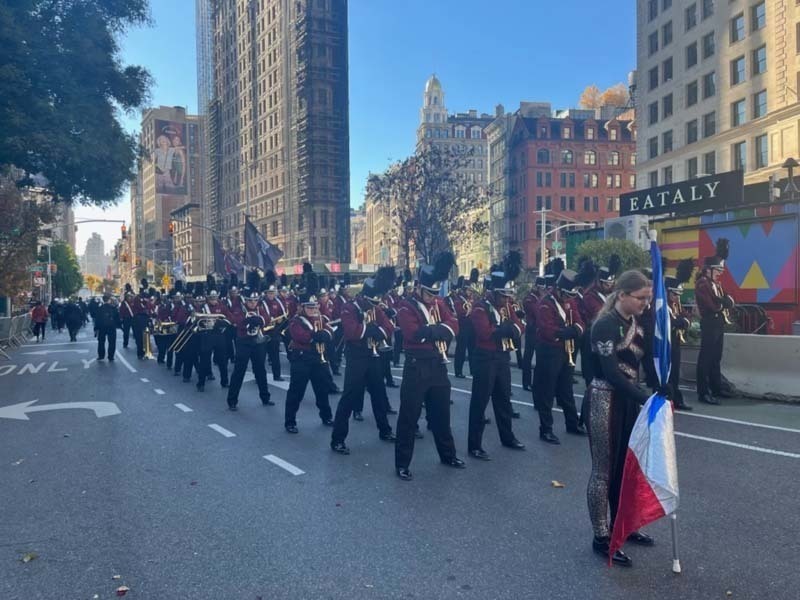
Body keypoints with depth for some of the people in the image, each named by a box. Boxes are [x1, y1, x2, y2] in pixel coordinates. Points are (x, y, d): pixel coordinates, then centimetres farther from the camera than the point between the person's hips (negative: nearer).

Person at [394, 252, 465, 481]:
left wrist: (429, 330, -17)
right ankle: (402, 464, 11)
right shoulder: (407, 306, -9)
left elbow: (453, 326, -2)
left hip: (439, 365, 6)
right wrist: (438, 329, -13)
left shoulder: (439, 303, 10)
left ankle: (448, 455, 35)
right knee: (409, 416, 1)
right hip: (417, 367, -6)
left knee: (441, 413, 19)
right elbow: (414, 332, -24)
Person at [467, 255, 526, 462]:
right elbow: (485, 332, -28)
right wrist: (507, 328, -16)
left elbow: (519, 326, 3)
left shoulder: (507, 306, 10)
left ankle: (507, 437, 34)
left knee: (504, 399, 19)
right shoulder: (480, 308, -15)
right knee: (480, 402, -2)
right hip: (485, 359, -8)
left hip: (503, 357, 8)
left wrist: (505, 328, -18)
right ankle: (474, 446, 4)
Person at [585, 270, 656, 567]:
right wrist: (647, 399, -28)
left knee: (625, 465, 17)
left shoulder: (636, 325, 8)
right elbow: (611, 373, -24)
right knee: (604, 470, 1)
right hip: (605, 402, -8)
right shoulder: (605, 325, -18)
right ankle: (601, 537, 13)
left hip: (628, 401, 8)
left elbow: (642, 365, 7)